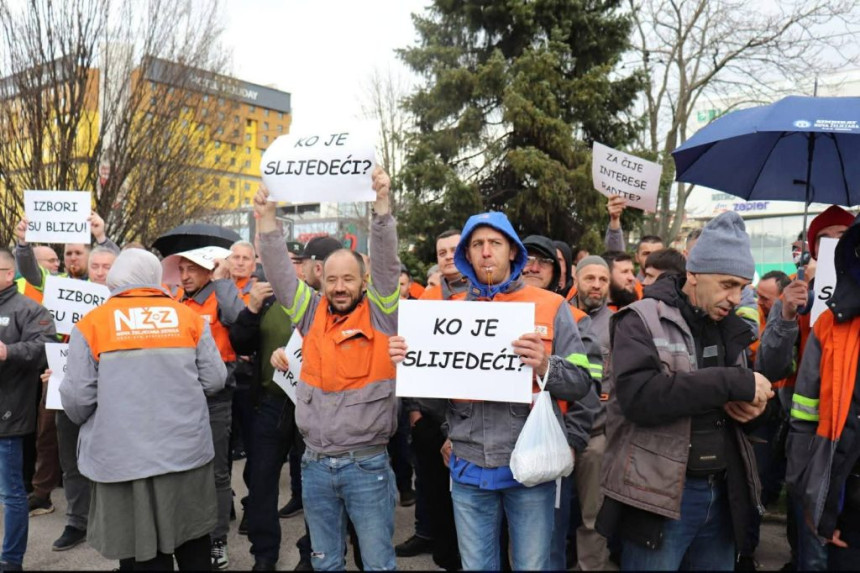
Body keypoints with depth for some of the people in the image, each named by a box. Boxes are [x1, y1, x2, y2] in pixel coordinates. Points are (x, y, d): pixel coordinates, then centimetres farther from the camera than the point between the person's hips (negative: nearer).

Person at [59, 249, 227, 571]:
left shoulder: (91, 323, -4)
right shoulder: (190, 317, 2)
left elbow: (78, 395, -6)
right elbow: (214, 380, 2)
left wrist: (84, 421, 16)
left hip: (123, 457, -2)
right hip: (187, 450, 2)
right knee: (192, 546, 18)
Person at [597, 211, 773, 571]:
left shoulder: (730, 327, 11)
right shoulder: (642, 320, -10)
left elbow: (748, 393, 19)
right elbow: (638, 396, -25)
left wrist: (751, 405, -6)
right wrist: (732, 382, -24)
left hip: (723, 494, 6)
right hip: (660, 496, -6)